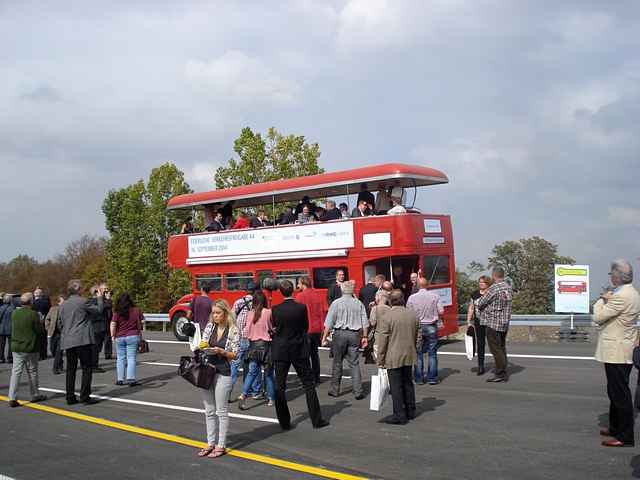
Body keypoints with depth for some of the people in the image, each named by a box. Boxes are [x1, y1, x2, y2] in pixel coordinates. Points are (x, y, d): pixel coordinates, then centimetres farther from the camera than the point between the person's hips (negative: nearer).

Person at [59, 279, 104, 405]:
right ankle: (85, 396, -4)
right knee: (87, 368, 0)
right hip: (82, 340, -6)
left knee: (71, 369, 10)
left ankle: (70, 397, 11)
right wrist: (99, 297, 15)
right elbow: (99, 310, 1)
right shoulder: (82, 302, -9)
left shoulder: (63, 305, 10)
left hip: (68, 341, 6)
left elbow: (62, 322, 18)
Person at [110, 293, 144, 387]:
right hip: (133, 336, 0)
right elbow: (139, 324, 3)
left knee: (120, 358, 10)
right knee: (131, 358, 1)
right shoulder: (136, 311, -2)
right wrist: (140, 334, 15)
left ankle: (120, 379, 12)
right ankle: (131, 379, -6)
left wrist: (113, 336, 1)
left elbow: (112, 325, -10)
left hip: (120, 337, 1)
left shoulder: (117, 313, -5)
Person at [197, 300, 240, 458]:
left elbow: (235, 355, -4)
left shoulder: (233, 331, -6)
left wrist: (221, 351, -19)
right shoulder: (209, 326, 7)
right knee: (209, 410, 12)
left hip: (223, 373, -5)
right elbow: (202, 346, 9)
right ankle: (211, 443, 22)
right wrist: (203, 347, -12)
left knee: (221, 411, 2)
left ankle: (221, 446, 10)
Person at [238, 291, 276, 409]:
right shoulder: (268, 312, -12)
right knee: (268, 373, 8)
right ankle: (271, 399, 14)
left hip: (253, 345, 3)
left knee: (252, 371, 9)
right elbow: (272, 328, -8)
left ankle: (243, 395, -7)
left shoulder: (250, 313, -2)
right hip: (265, 344, -3)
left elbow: (246, 331, 1)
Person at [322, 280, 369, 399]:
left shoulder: (336, 303, -5)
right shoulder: (359, 303, 3)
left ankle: (334, 390, 17)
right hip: (354, 334, 2)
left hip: (340, 333, -2)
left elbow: (329, 323, -6)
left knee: (337, 363, 10)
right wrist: (364, 337, 11)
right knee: (355, 364, 4)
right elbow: (365, 323, 4)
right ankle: (358, 392, 0)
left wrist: (325, 336, 0)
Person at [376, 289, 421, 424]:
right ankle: (410, 411, 27)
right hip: (409, 356, 6)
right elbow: (418, 337, 11)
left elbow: (382, 340, -12)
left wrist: (380, 360, -6)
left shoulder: (386, 316, -13)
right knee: (408, 383, 18)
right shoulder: (413, 315, 4)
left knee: (396, 386, 0)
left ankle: (400, 415, 2)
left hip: (393, 358, -6)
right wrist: (416, 351, 22)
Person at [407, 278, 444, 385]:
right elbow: (441, 312, -6)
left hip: (417, 327, 0)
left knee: (418, 354, 7)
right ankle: (432, 378, 7)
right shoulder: (435, 296, -5)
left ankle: (419, 378, 10)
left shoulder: (412, 298, -5)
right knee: (432, 353, 7)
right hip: (431, 327, 0)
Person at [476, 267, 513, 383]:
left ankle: (500, 374, -2)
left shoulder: (493, 288, -17)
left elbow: (480, 304, -11)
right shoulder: (508, 287, 7)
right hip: (505, 323, 8)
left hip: (493, 322, -8)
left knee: (496, 349, -3)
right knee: (502, 348, 15)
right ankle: (503, 373, 20)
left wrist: (481, 309, 12)